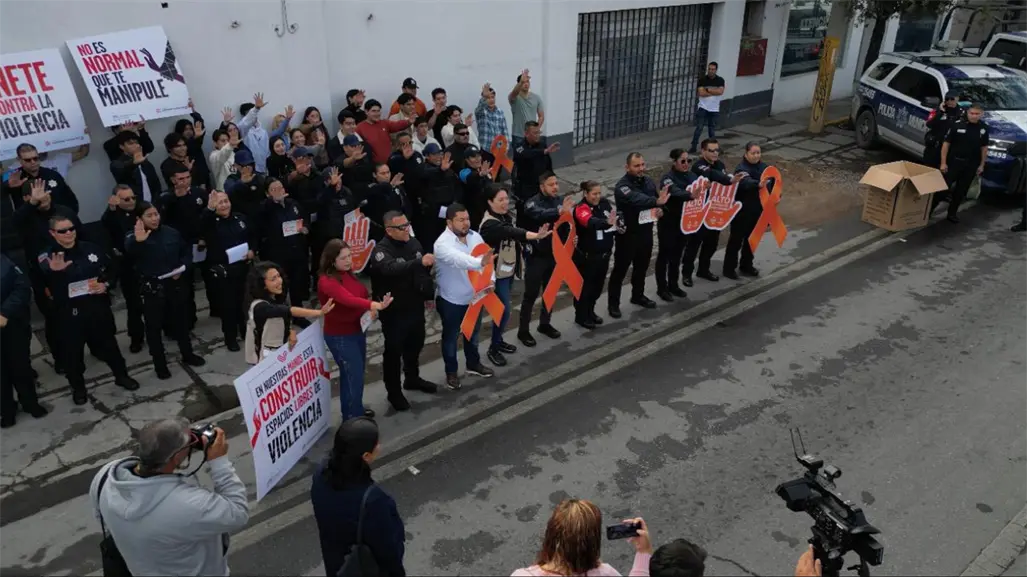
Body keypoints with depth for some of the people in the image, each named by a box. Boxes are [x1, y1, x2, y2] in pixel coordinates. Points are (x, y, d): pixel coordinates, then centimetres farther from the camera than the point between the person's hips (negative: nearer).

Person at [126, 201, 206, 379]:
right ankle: (160, 364, 19)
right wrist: (138, 241, -57)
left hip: (175, 284, 4)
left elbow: (187, 251, 13)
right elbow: (128, 250, -35)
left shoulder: (171, 232, 1)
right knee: (154, 326, 5)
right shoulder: (134, 237, -11)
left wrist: (182, 268, -5)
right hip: (152, 288, -4)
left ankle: (188, 355, 36)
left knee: (181, 321, 18)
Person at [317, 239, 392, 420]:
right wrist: (376, 305, -53)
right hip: (340, 336, -8)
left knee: (354, 374, 20)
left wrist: (371, 308, -10)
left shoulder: (348, 273, 2)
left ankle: (354, 410, 36)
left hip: (357, 330, 8)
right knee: (354, 376, -4)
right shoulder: (326, 281, -24)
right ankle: (353, 419, 9)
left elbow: (363, 294, 12)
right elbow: (348, 299, -40)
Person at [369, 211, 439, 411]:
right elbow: (392, 269, -44)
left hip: (415, 306, 7)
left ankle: (412, 379, 45)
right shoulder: (381, 250, -22)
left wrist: (430, 294, 12)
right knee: (394, 351, 6)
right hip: (394, 311, -7)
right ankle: (394, 392, 22)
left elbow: (425, 272, 13)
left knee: (415, 345, 23)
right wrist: (419, 262, -56)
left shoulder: (414, 243, 0)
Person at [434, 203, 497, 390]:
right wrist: (480, 262, -60)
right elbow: (459, 260, -44)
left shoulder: (475, 236, -3)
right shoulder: (443, 243, -25)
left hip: (475, 296, 6)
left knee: (473, 333, 24)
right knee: (451, 337, 12)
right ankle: (451, 372, 30)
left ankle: (473, 364, 45)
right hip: (452, 300, -6)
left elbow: (487, 259, 3)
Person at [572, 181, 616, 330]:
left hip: (604, 254, 7)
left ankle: (590, 312, 40)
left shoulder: (604, 203, 0)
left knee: (597, 285, 19)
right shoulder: (581, 208, -20)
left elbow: (614, 218, 17)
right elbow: (591, 222, -41)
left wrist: (616, 226, -5)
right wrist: (607, 222, -59)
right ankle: (581, 316, 25)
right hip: (586, 256, -7)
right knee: (585, 286, 7)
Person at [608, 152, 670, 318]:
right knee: (620, 269, 2)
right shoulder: (622, 186, -21)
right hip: (628, 234, -7)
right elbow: (637, 200, -40)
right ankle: (613, 303, 13)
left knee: (642, 267, 20)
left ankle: (638, 296, 40)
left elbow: (657, 199, 17)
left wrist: (660, 209, -7)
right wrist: (657, 201, -56)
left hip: (646, 231, 7)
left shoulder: (648, 181, 3)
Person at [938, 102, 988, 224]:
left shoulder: (984, 128, 1)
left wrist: (981, 165, 8)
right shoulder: (957, 125, -10)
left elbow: (984, 147, 10)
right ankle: (929, 209, 6)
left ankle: (952, 213, 21)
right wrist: (943, 162, -9)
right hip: (953, 161, -3)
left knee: (961, 190, 9)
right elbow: (946, 143, -6)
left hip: (971, 165, 3)